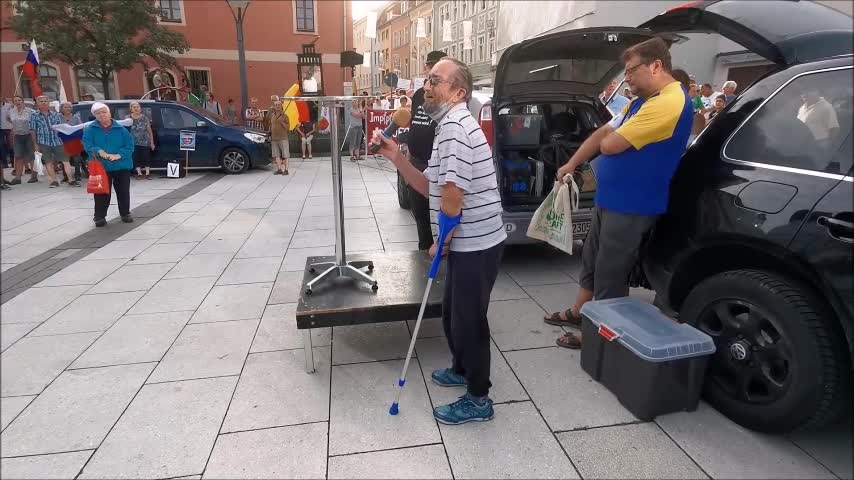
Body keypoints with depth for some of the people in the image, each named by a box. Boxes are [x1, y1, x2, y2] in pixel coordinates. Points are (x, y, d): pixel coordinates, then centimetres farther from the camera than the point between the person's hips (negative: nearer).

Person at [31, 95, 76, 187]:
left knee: (66, 161, -5)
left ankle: (71, 180, -1)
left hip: (58, 141, 0)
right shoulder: (34, 116, 5)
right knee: (48, 162, 5)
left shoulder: (56, 114, 8)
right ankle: (54, 181, 11)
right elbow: (33, 131, 3)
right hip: (44, 143, 0)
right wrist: (36, 144, -2)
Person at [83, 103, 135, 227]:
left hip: (121, 166, 0)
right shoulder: (90, 129, 2)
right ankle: (100, 216, 11)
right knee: (102, 193, 2)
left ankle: (125, 214, 22)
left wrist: (119, 155, -17)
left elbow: (129, 145, -4)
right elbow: (87, 144, -5)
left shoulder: (120, 129, 0)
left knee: (123, 192, 8)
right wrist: (99, 151, -23)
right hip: (100, 167, 0)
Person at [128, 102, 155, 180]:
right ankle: (139, 173, 8)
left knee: (147, 157, -2)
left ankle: (147, 173, 4)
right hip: (134, 142, 1)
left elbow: (149, 130, 5)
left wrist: (152, 142, 2)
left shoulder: (145, 118, 2)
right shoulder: (128, 118, 3)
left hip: (145, 142, -1)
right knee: (136, 158, 1)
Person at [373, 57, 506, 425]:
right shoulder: (451, 126, 16)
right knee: (453, 313, 23)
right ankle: (462, 369, 44)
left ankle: (478, 399, 19)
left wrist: (440, 243, -10)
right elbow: (432, 188, 13)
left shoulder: (454, 126, -19)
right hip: (467, 242, 10)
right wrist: (396, 157, 3)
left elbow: (452, 195, -24)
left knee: (468, 319, 2)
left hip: (476, 244, -10)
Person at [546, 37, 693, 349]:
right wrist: (571, 165, 15)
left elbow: (610, 145, -23)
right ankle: (578, 313, 38)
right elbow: (602, 134, 18)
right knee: (591, 260, 21)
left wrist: (609, 140, 0)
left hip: (631, 207, -10)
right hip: (609, 199, 10)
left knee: (609, 273, 3)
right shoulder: (642, 101, 13)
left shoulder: (669, 103, -22)